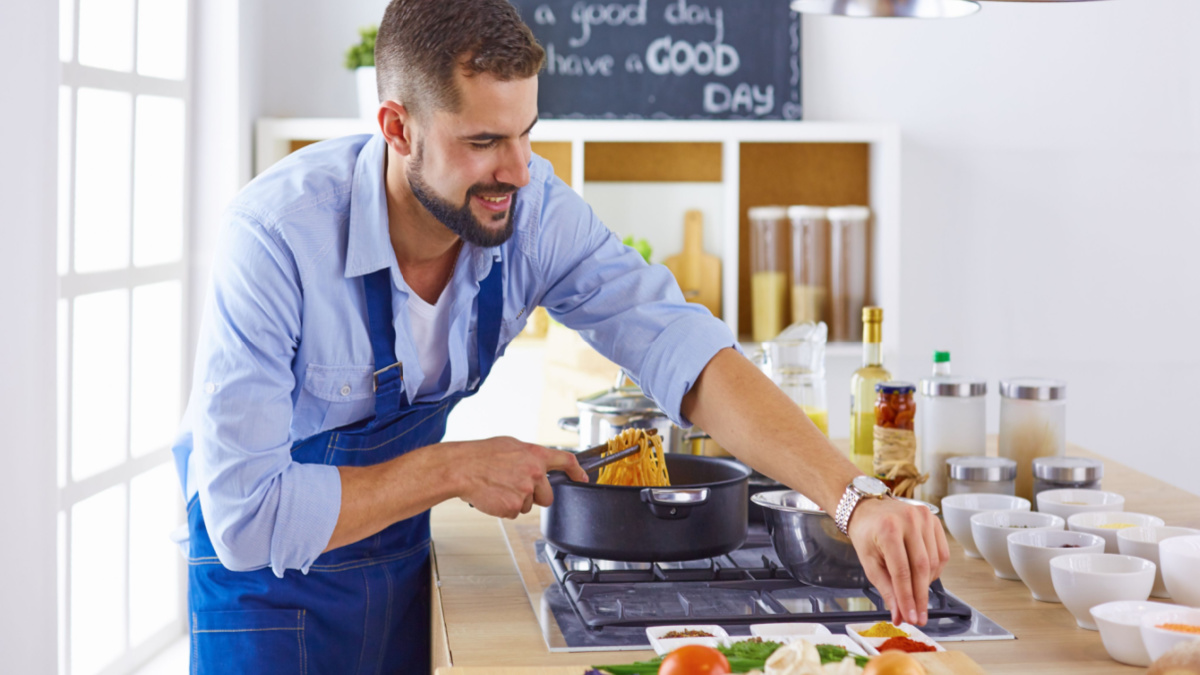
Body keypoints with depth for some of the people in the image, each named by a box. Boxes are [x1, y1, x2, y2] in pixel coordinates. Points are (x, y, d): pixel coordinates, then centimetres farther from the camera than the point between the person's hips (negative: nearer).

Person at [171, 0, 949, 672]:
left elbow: (681, 348, -25)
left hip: (403, 563, 4)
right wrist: (454, 469, -25)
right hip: (267, 576, -4)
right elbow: (246, 513, -30)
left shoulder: (532, 209, -17)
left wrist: (855, 498, -37)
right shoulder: (279, 236, -30)